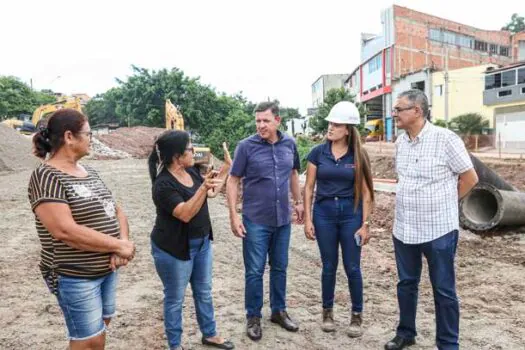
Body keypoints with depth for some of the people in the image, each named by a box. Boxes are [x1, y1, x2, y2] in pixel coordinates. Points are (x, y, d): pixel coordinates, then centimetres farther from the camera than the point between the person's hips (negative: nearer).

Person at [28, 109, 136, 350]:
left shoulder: (89, 172, 8)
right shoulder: (46, 177, -17)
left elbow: (115, 210, 8)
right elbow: (65, 231, -27)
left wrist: (123, 242, -12)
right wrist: (119, 245, -21)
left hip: (107, 268, 8)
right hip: (75, 276, -7)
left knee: (99, 328, 20)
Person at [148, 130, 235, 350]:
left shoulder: (191, 171, -1)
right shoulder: (163, 184, -24)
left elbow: (212, 193, 11)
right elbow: (185, 214, -32)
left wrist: (227, 166, 6)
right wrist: (203, 187, -40)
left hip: (202, 243, 8)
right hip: (174, 249, -7)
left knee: (204, 292, 20)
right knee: (175, 299, 10)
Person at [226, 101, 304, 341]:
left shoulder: (289, 144, 1)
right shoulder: (246, 146, -10)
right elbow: (233, 181, -7)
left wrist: (298, 201, 14)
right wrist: (233, 215, -12)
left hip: (283, 219, 4)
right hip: (255, 220, -4)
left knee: (279, 268, 16)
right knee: (254, 271, 6)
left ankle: (279, 311, 34)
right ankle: (253, 317, 24)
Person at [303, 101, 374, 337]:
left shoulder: (358, 156, -3)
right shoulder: (318, 152, -2)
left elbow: (366, 192, -1)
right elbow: (309, 188, 1)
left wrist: (365, 224, -5)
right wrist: (307, 219, -3)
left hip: (351, 213, 0)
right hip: (324, 212, 1)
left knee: (352, 267, 6)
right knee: (329, 266, 10)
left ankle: (357, 315, 24)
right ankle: (327, 311, 29)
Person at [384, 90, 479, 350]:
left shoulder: (445, 139, -13)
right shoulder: (400, 142, 5)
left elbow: (470, 178, -5)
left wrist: (443, 203, 3)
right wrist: (413, 202, 11)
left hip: (439, 230, -5)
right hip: (403, 229, 6)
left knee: (444, 291, 8)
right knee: (406, 284, 17)